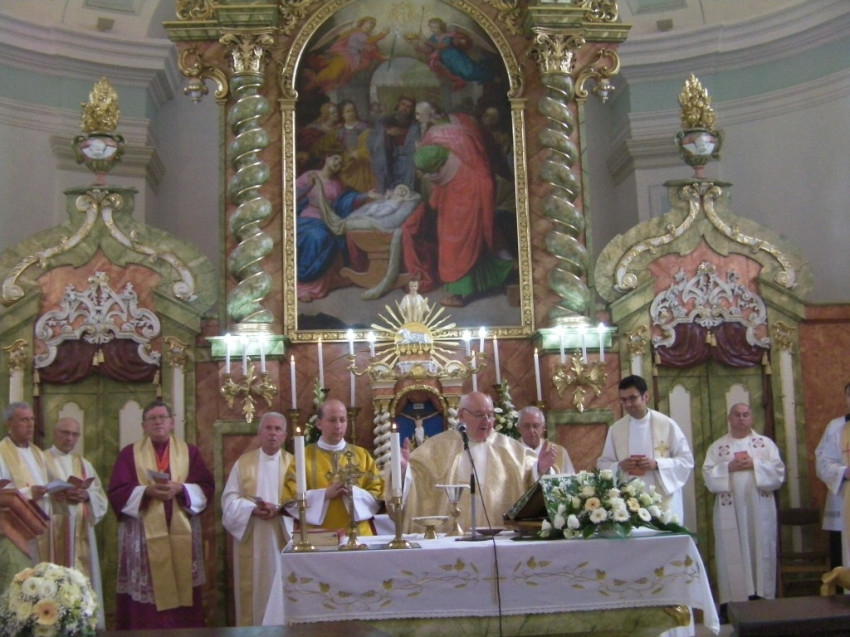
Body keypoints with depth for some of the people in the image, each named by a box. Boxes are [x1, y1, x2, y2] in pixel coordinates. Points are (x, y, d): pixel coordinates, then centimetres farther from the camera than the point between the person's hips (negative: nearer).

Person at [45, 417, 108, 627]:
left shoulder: (84, 464, 18)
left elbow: (101, 498, 11)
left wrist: (87, 496, -9)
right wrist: (56, 494, -21)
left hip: (80, 531, 4)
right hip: (54, 530, -4)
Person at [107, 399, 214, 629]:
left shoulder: (190, 452, 10)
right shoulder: (129, 453, 7)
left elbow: (206, 487, 2)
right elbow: (116, 492, -2)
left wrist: (181, 489, -14)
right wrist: (146, 491, -17)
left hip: (181, 535, 1)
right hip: (144, 535, -1)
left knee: (182, 591, 1)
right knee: (146, 596, -2)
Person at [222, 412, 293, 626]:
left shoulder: (293, 462, 6)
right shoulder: (243, 462, 7)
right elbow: (230, 499, 0)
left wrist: (279, 509, -21)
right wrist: (253, 509, -17)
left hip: (282, 537, 0)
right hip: (251, 539, 0)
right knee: (252, 590, 2)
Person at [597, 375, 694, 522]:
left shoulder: (666, 424, -1)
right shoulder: (615, 429, 6)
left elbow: (686, 460, 1)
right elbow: (603, 464, 12)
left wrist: (657, 464, -14)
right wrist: (619, 466, -10)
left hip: (663, 502, -2)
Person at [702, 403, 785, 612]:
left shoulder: (766, 443, 8)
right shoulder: (717, 446, 8)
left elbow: (778, 471, -2)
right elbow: (708, 474, 0)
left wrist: (755, 465, -14)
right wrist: (729, 467, -14)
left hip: (759, 508, 0)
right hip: (730, 510, 0)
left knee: (761, 550, 2)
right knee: (732, 553, 0)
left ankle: (761, 596, 9)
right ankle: (731, 601, 2)